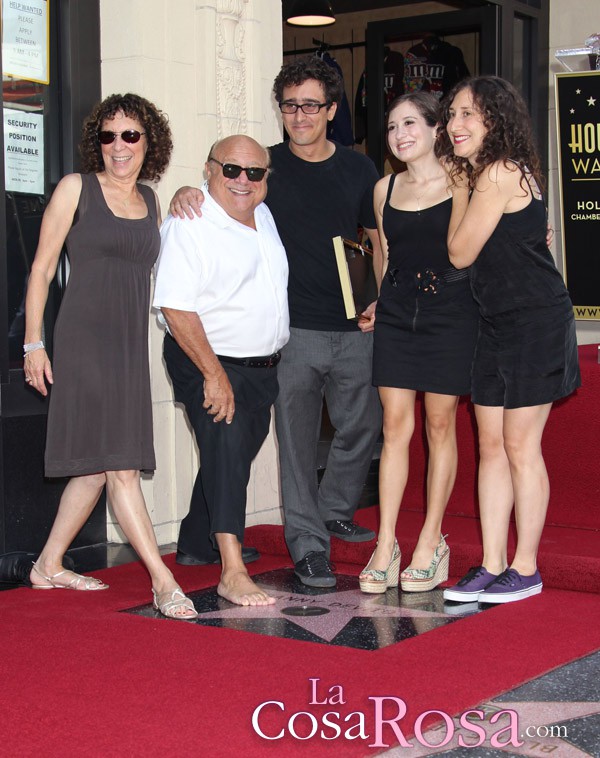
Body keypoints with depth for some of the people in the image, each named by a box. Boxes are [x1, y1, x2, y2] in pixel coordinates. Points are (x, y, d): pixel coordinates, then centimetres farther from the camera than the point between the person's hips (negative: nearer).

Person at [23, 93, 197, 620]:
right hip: (84, 339, -6)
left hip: (132, 343, 6)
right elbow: (42, 268, 0)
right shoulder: (76, 188, 0)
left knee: (100, 466, 10)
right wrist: (34, 343, -3)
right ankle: (163, 580, -10)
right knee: (118, 464, -10)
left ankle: (49, 566, 25)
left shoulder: (151, 200, 14)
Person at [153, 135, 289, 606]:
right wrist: (214, 374, -25)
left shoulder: (263, 215, 9)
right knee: (226, 449, -20)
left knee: (236, 454, 17)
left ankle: (193, 544, 36)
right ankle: (233, 572, -22)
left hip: (263, 365, 8)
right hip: (208, 362, -8)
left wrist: (275, 354, 18)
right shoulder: (188, 225, -17)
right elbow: (176, 307, -22)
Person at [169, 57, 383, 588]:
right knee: (297, 439, -2)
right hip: (293, 330, -3)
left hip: (355, 329, 3)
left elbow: (381, 241, 16)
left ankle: (334, 513, 36)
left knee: (362, 428, 13)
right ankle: (308, 544, 7)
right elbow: (214, 197, 4)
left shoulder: (358, 169, 9)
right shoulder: (264, 166, 2)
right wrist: (185, 195, -20)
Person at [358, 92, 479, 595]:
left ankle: (431, 542, 12)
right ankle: (386, 545, 4)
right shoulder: (384, 189, 12)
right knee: (395, 426, 0)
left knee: (440, 425, 2)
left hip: (449, 311, -3)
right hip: (397, 311, 4)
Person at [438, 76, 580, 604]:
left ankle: (526, 570, 9)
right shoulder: (485, 174, 12)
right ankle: (493, 566, 14)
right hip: (498, 323, 9)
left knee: (520, 446, -3)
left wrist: (459, 189, -1)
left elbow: (460, 253, -10)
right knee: (491, 444, 8)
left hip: (536, 323, -9)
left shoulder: (500, 173, -16)